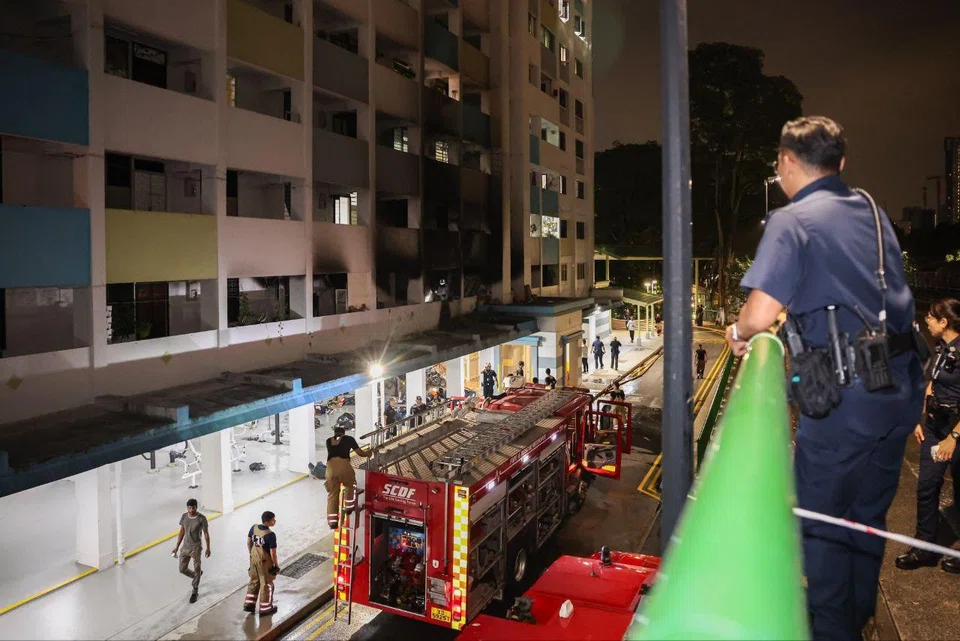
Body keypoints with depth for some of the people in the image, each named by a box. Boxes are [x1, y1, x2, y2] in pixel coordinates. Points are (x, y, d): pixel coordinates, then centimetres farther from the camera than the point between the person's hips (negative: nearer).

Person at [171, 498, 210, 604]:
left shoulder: (201, 518, -18)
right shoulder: (184, 516, -6)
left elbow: (206, 534, -8)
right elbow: (182, 532, 6)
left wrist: (208, 548, -5)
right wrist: (177, 546, 8)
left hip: (196, 548, -4)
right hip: (185, 547, 4)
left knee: (197, 570, 6)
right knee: (182, 569, 11)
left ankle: (195, 591, 25)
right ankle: (196, 577, 41)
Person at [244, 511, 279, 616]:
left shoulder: (254, 527, -9)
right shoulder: (271, 535, -28)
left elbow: (248, 542, 5)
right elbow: (273, 553, -21)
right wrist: (276, 565, -6)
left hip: (254, 559, 6)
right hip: (265, 562, -6)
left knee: (254, 581, 25)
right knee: (266, 584, 11)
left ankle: (249, 604, 34)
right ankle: (265, 609, 24)